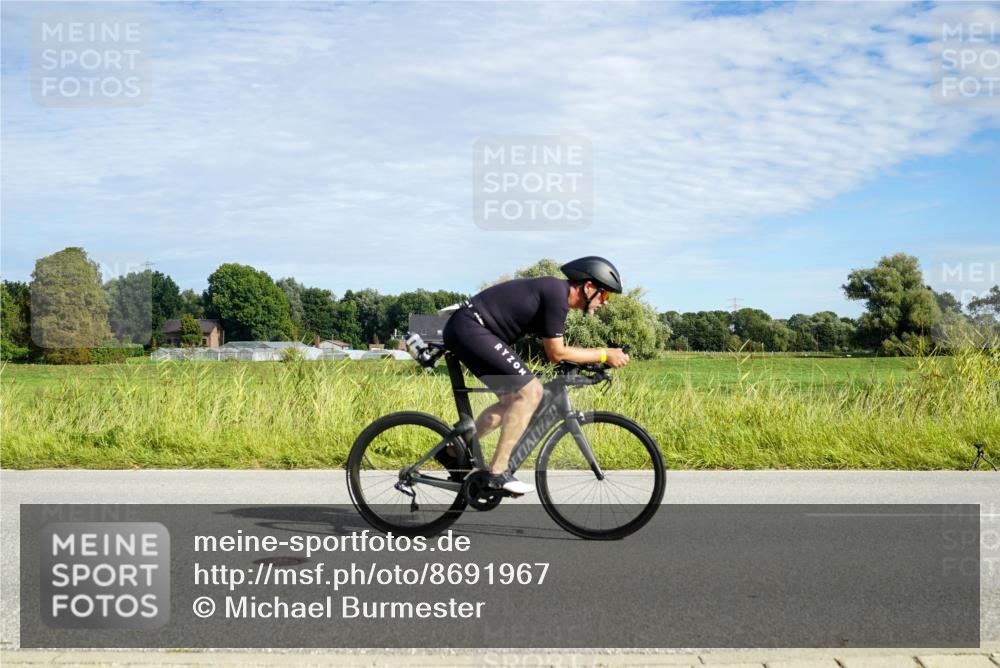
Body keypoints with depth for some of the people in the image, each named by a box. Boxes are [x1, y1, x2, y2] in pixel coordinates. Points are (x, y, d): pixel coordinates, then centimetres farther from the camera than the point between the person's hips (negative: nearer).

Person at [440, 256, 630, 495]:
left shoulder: (553, 291, 16)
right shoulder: (557, 294, -13)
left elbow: (556, 352, 22)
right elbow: (557, 353, -10)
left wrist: (597, 358, 16)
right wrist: (604, 355, -3)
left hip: (463, 331, 11)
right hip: (469, 329, -11)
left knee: (511, 400, 15)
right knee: (529, 391, -13)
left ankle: (453, 452, 23)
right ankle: (497, 472, -9)